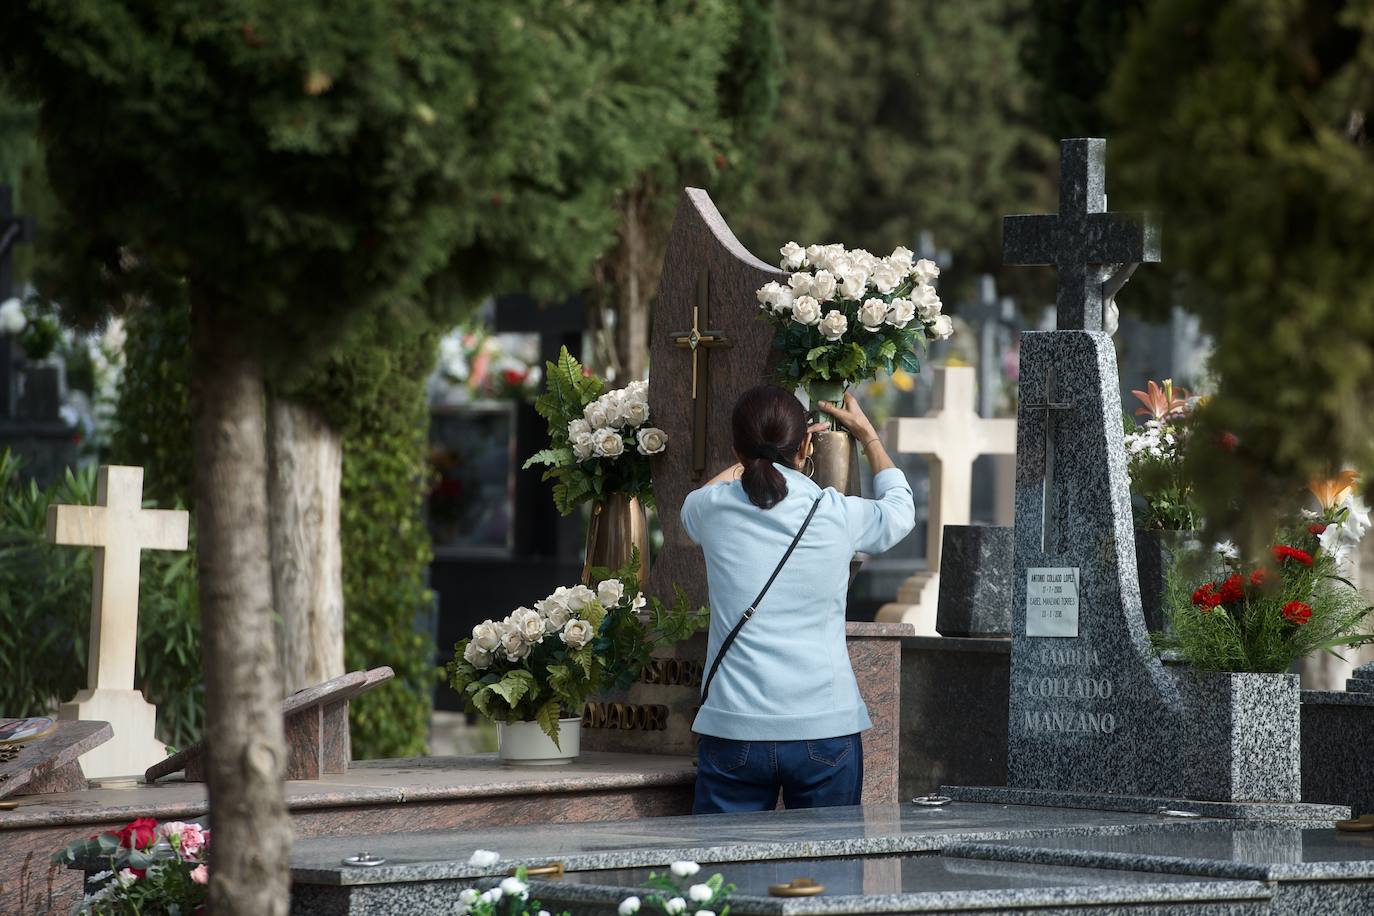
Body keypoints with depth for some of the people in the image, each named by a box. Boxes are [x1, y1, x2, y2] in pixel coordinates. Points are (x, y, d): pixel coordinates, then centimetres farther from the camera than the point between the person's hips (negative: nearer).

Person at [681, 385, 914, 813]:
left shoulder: (713, 510, 0)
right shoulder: (840, 516, -2)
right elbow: (900, 508, 24)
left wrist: (759, 454, 40)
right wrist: (868, 435, 38)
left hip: (733, 728, 0)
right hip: (825, 729, 0)